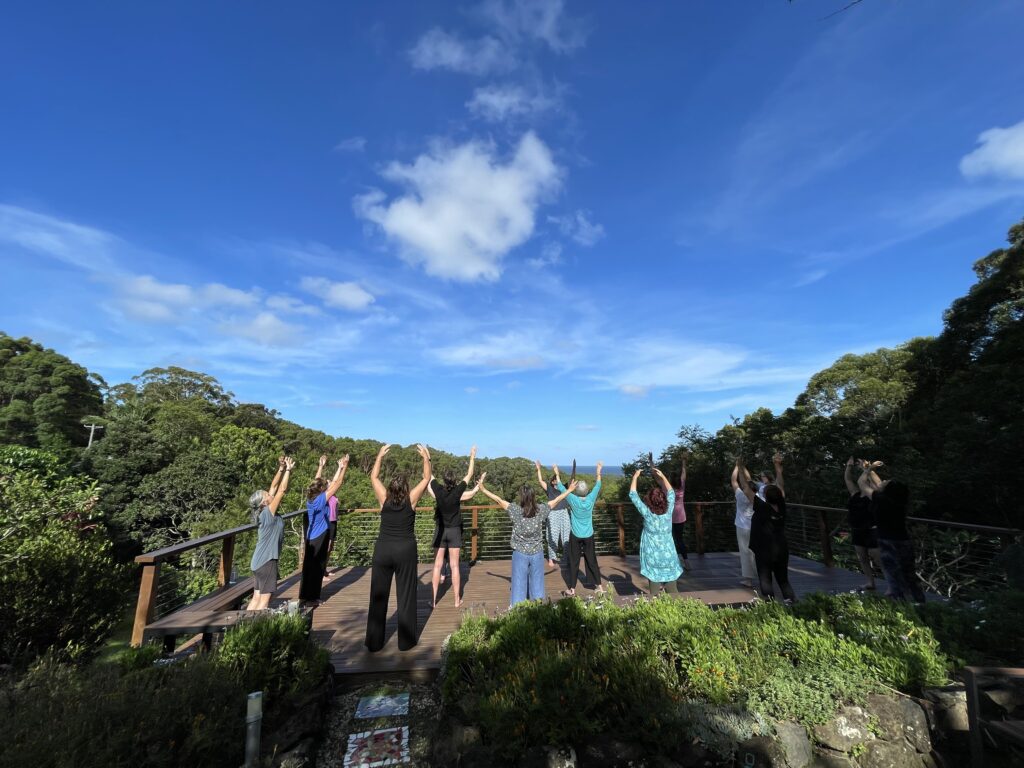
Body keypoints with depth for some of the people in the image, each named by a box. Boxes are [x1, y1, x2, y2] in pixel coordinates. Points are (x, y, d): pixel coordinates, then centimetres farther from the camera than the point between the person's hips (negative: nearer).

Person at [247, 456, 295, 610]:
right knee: (265, 600, -1)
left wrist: (281, 469, 1)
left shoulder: (264, 512, 4)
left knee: (257, 598, 14)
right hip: (267, 561, -9)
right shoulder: (268, 513, -17)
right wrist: (288, 470, -13)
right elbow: (282, 490, -19)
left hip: (259, 561, 9)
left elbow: (274, 487, 6)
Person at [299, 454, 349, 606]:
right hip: (319, 538, -8)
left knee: (308, 566, 16)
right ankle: (311, 598, 11)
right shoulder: (321, 499, -21)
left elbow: (316, 481, 12)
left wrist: (321, 466, 16)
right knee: (317, 568, 3)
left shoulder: (311, 498, -1)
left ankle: (304, 596, 25)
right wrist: (344, 467, -18)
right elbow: (337, 484, -22)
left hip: (310, 538, 8)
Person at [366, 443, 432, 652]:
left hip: (383, 550, 2)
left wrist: (380, 456, 14)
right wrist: (426, 458, 6)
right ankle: (406, 641, 17)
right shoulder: (411, 500, -9)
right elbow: (427, 478, 1)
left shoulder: (384, 499, -5)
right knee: (406, 596, 8)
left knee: (378, 596, 11)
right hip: (405, 551, -2)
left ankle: (374, 642, 21)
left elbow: (373, 477, 8)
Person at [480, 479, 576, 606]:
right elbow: (556, 499, 2)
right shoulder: (540, 510, -9)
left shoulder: (516, 510, -14)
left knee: (519, 581, 9)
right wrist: (570, 490, 14)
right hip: (537, 553, 2)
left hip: (520, 553, -1)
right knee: (537, 580, 15)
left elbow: (499, 500, -9)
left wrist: (483, 489, 0)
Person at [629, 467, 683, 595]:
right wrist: (662, 476, 17)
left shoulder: (647, 513, -14)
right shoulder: (668, 510, -7)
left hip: (653, 558, -3)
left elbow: (633, 495, -6)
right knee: (673, 591, 12)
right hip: (669, 557, 3)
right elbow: (671, 492, 11)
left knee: (655, 593, 4)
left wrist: (635, 476, 3)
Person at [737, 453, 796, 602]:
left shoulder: (762, 508, -19)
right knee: (784, 581, 17)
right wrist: (778, 466, 11)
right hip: (782, 551, 5)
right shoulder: (781, 506, -6)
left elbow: (746, 489, -17)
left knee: (766, 582, 4)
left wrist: (741, 468, -11)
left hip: (764, 552, -5)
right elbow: (780, 485, 5)